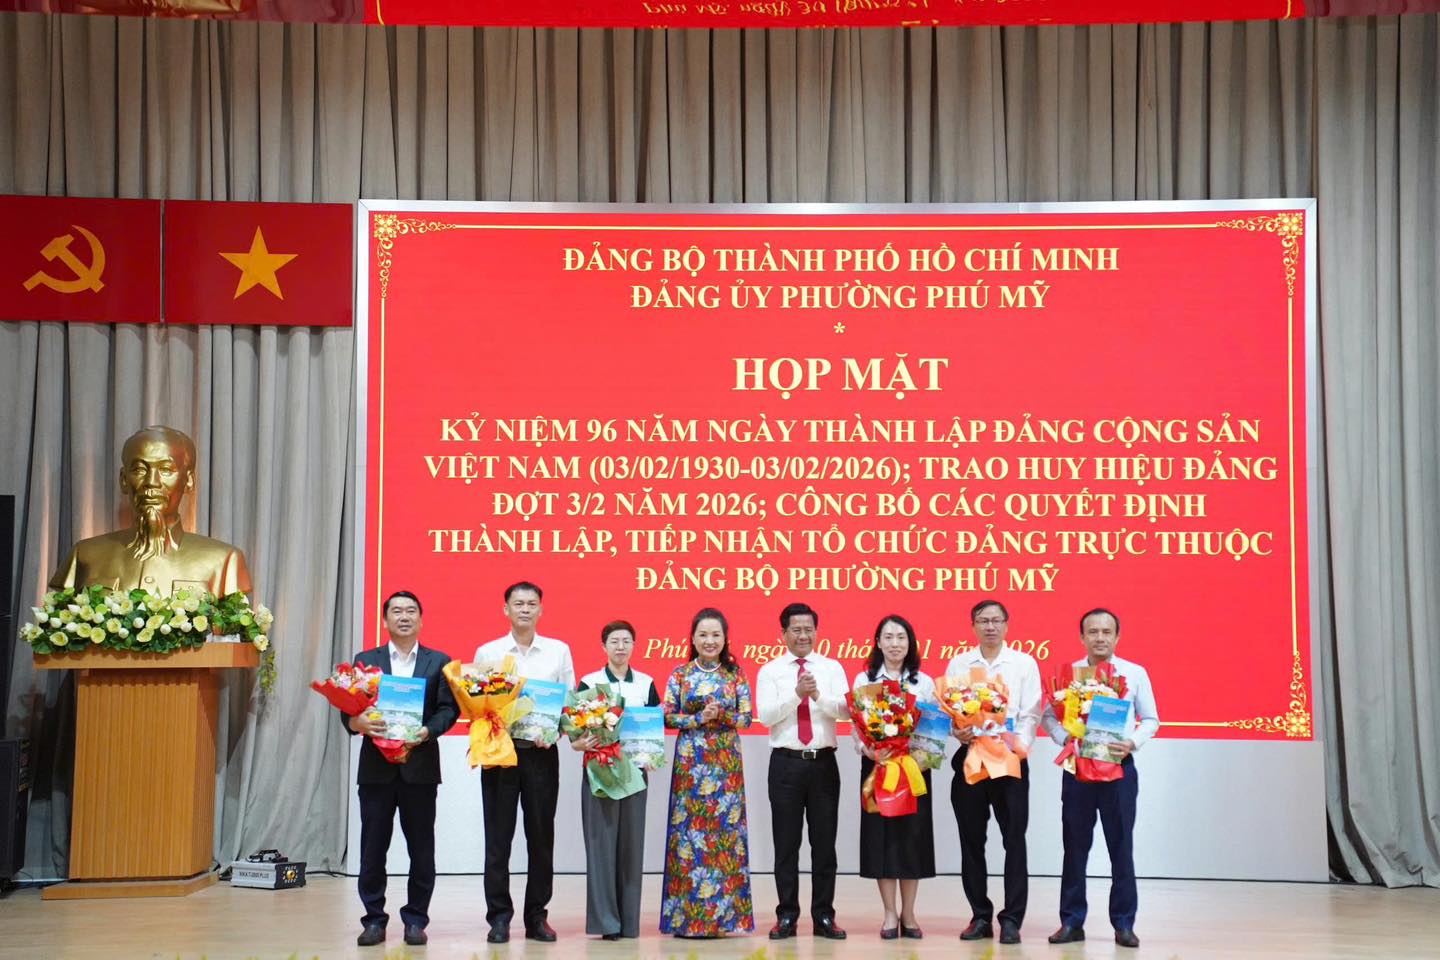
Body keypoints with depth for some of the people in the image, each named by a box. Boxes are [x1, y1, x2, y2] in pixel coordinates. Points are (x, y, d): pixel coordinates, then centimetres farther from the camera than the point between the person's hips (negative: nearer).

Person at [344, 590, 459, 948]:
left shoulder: (439, 662, 8)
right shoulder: (365, 660, 10)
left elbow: (449, 708, -1)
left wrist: (428, 731, -19)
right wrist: (357, 722, -20)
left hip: (420, 766, 0)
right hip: (376, 767, 1)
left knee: (421, 848, 4)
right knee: (373, 847, 3)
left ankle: (416, 919, 14)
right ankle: (374, 919, 13)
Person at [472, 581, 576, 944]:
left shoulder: (559, 651, 6)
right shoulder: (486, 652, 5)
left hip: (542, 753, 1)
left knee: (541, 836, 5)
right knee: (498, 836, 1)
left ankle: (537, 916, 14)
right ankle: (499, 916, 8)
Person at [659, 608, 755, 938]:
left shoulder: (735, 674, 6)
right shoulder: (680, 674, 4)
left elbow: (746, 717, 4)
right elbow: (668, 717, 0)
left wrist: (722, 716, -14)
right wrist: (699, 718, -13)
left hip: (725, 761, 1)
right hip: (690, 761, -1)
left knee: (725, 830, -1)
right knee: (688, 829, -3)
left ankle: (722, 913, 6)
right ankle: (686, 915, 2)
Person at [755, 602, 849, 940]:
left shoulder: (832, 668, 7)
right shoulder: (769, 671, 4)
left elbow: (844, 710, -6)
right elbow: (766, 716, -8)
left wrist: (818, 695, -24)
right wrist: (796, 694, -20)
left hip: (824, 762, 1)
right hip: (786, 763, -1)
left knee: (824, 842, 5)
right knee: (786, 843, 4)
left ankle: (824, 916, 13)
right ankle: (787, 916, 12)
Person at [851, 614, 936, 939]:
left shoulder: (924, 682, 7)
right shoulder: (864, 680, 5)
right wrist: (867, 750, -18)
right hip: (877, 766, -1)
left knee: (912, 836, 1)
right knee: (881, 836, 0)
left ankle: (908, 913, 9)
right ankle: (890, 913, 7)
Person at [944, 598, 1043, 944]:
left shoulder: (1025, 663, 4)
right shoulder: (958, 664, 9)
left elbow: (1031, 714, -2)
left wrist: (1018, 745, -18)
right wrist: (956, 731, -16)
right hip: (969, 757, 2)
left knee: (1014, 840, -2)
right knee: (971, 840, 6)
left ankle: (1012, 919, 4)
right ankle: (980, 916, 16)